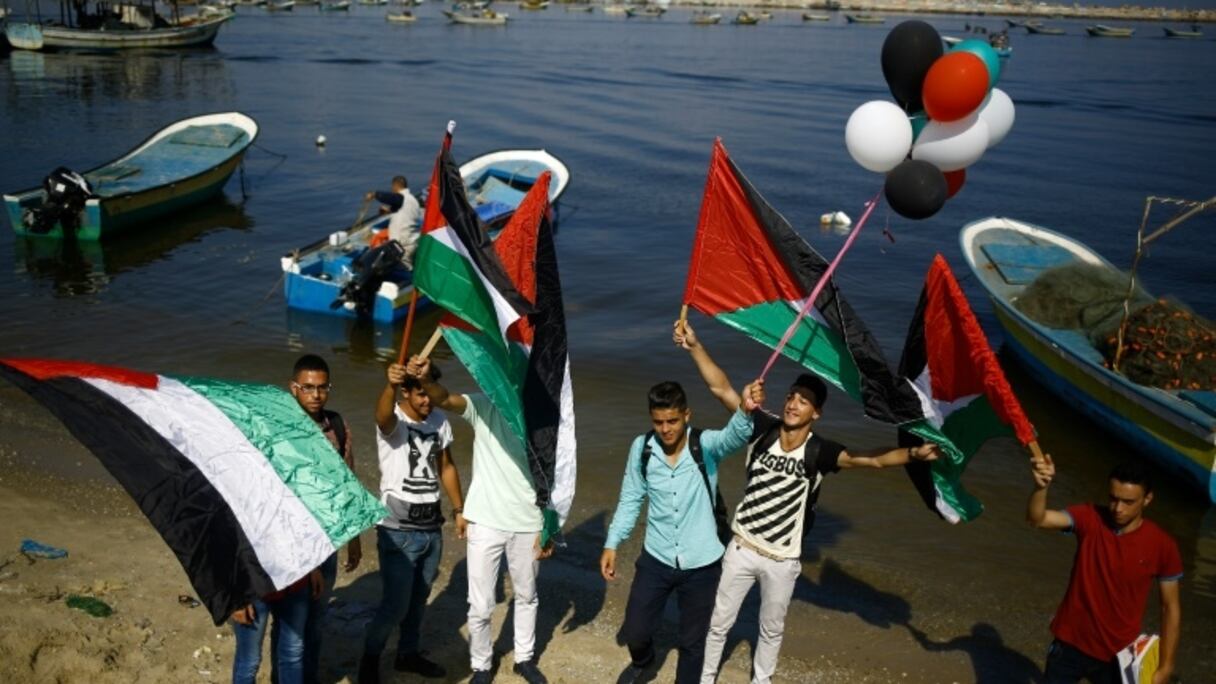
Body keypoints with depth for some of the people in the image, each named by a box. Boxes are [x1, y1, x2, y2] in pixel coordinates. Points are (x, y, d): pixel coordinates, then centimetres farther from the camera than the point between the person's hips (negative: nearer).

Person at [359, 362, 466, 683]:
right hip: (398, 531, -6)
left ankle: (408, 653, 38)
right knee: (396, 604, -3)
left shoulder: (440, 420, 3)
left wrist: (459, 509, 14)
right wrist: (390, 385, -63)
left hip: (432, 528, 6)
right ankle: (370, 655, 22)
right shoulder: (393, 421, -15)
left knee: (419, 599, 18)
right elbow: (383, 414, -42)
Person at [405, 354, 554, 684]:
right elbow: (445, 400, -28)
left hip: (528, 525, 2)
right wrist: (426, 379, -51)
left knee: (527, 596, 21)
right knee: (480, 605, 7)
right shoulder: (484, 407, -10)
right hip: (486, 523, -2)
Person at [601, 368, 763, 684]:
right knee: (634, 630, 15)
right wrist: (612, 544, -3)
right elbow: (630, 500, 3)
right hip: (656, 560, 2)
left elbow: (734, 436, -40)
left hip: (701, 564, -2)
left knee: (693, 640, 13)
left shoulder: (705, 445, -18)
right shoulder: (642, 448, -9)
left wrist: (745, 411, -62)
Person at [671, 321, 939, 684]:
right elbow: (721, 389, -18)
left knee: (772, 629, 21)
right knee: (720, 622, 16)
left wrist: (913, 453, -42)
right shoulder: (763, 429, -14)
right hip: (741, 548, 1)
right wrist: (695, 346, -27)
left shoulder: (819, 452, -17)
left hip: (782, 561, -1)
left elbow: (872, 459, -25)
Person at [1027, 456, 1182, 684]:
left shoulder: (1162, 546, -13)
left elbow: (1171, 607, -4)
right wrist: (1041, 486, -50)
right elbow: (1037, 519, -29)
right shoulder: (1089, 519, -12)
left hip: (1118, 654, -1)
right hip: (1071, 644, 1)